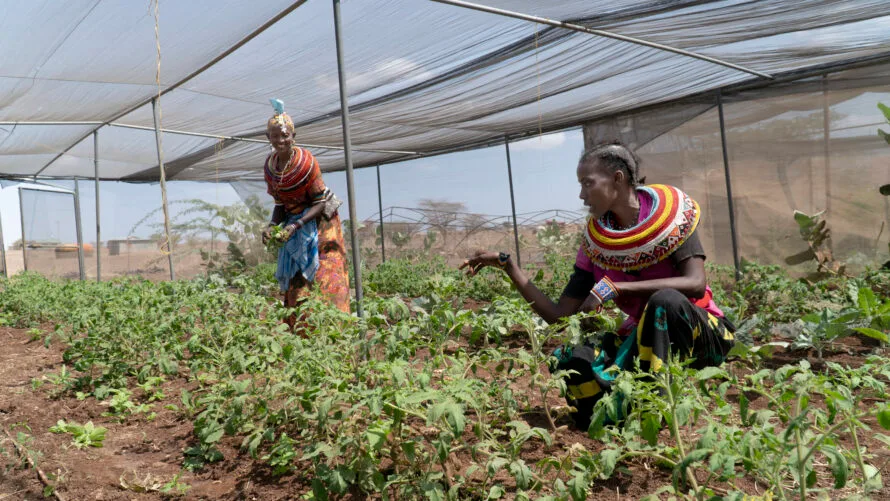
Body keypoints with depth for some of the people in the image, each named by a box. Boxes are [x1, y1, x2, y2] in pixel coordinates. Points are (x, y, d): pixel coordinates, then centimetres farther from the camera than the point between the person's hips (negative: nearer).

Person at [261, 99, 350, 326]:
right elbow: (280, 204, 6)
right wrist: (272, 225, -12)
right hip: (293, 225, 6)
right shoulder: (270, 166, -1)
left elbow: (320, 202, -17)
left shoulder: (306, 161, -19)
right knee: (294, 282, 6)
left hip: (319, 222, -6)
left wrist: (296, 225, -26)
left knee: (322, 280, -7)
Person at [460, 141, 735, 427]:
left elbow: (696, 285, -27)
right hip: (645, 339, 3)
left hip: (701, 336, -3)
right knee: (572, 359, -21)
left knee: (665, 299, -35)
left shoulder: (670, 214, -13)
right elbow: (558, 315, -4)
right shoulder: (596, 243, -3)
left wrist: (616, 287, -32)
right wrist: (507, 266, -10)